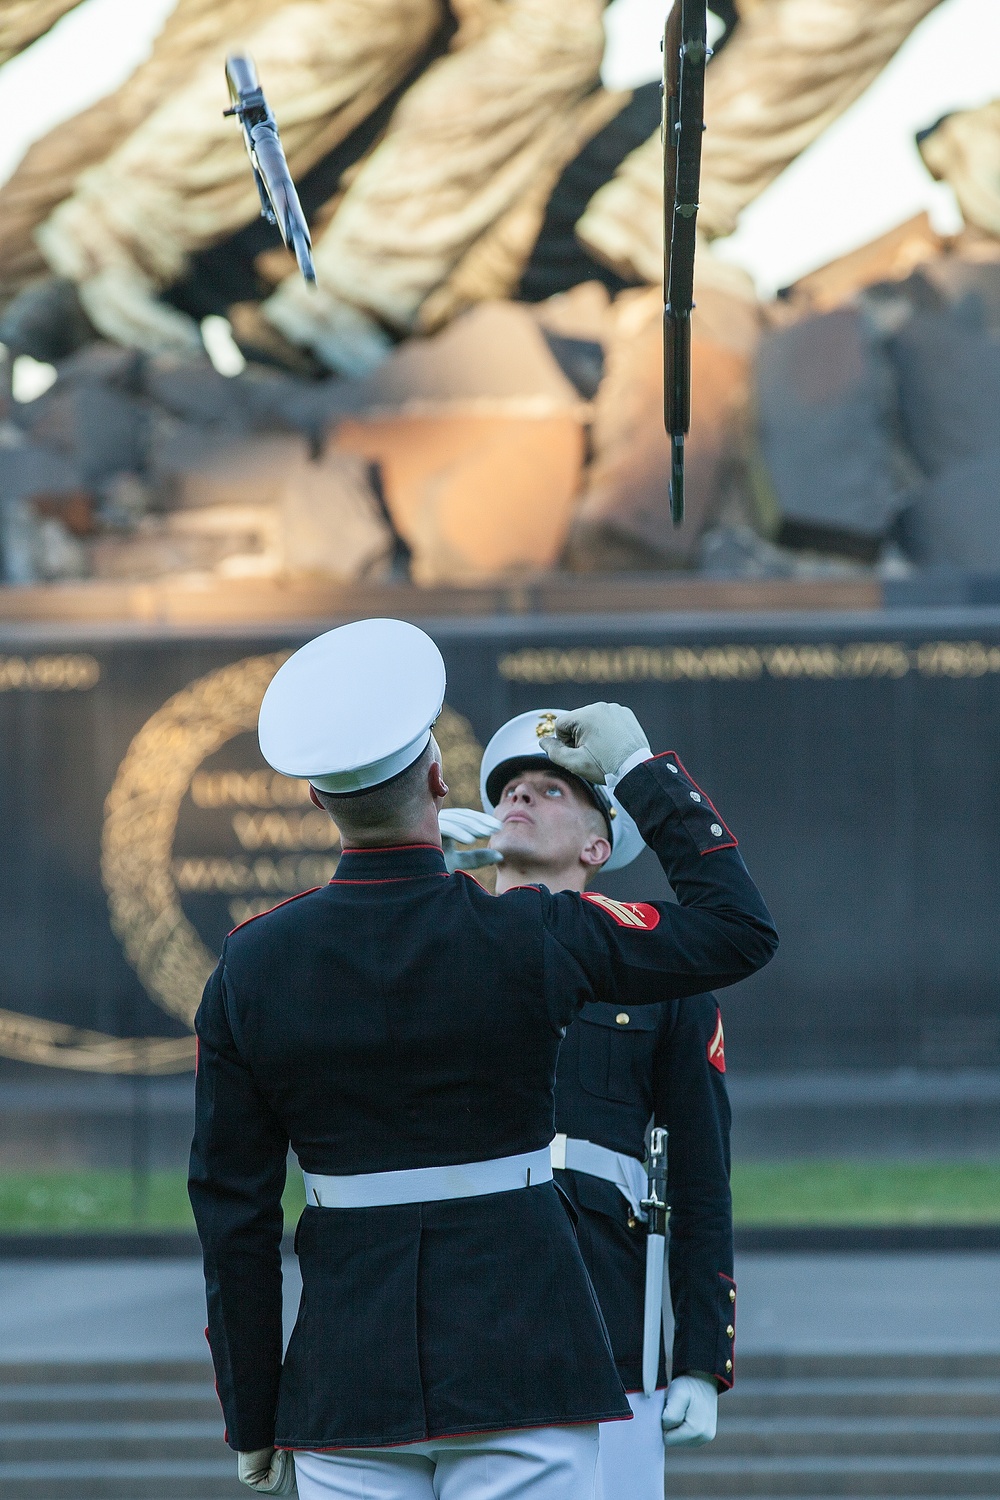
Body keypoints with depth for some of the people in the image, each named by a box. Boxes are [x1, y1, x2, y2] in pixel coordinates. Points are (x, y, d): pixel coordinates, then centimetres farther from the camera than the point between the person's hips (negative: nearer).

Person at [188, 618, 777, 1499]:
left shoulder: (249, 970, -1)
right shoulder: (533, 939, -8)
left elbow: (234, 1216, 2)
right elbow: (741, 932, 5)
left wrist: (253, 1423, 10)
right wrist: (642, 770, 14)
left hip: (347, 1383, 2)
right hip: (526, 1369, -2)